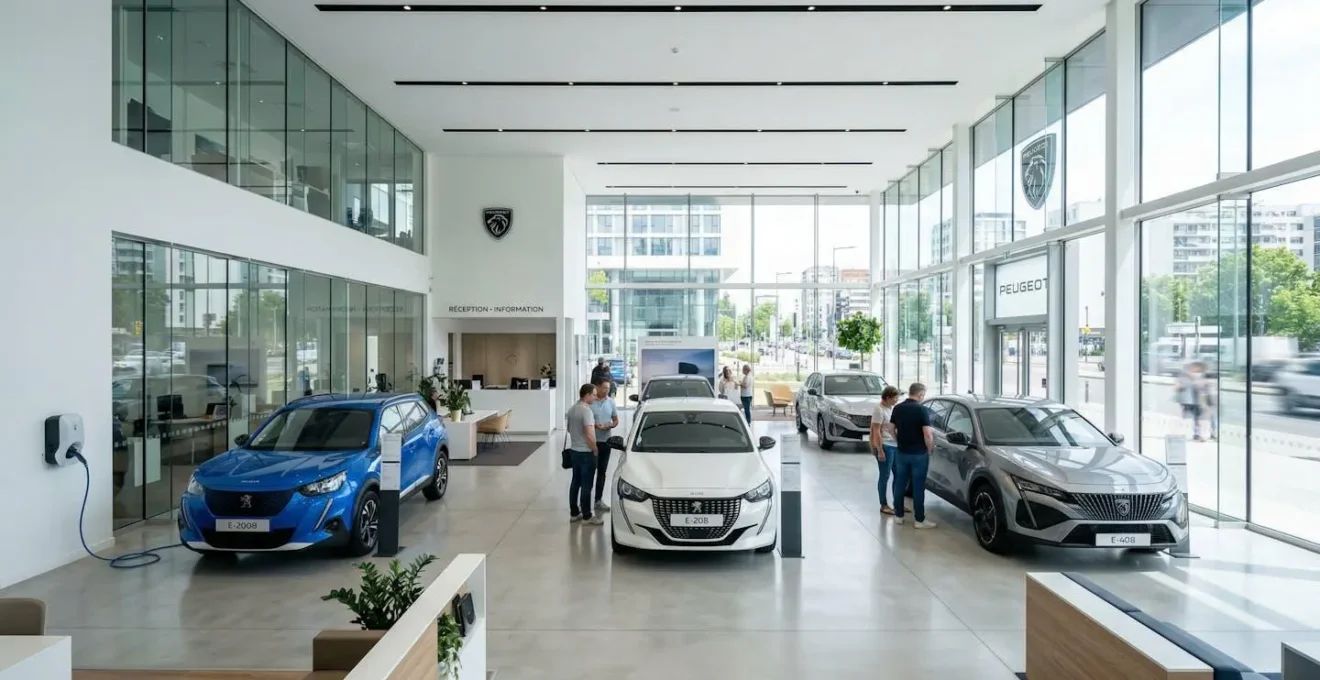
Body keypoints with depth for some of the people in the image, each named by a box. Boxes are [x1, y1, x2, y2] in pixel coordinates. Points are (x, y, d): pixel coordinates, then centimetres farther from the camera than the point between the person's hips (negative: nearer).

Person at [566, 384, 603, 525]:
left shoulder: (571, 409, 8)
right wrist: (595, 450, -12)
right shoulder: (586, 410, -21)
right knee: (586, 485, -1)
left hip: (574, 450, 9)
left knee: (575, 482, 15)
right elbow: (589, 435, -24)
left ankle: (574, 513, 22)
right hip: (586, 452, -9)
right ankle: (587, 516, 6)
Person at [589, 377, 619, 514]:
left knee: (602, 472, 12)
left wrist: (611, 425, -9)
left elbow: (616, 420, 12)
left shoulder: (611, 402, 5)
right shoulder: (590, 402, -12)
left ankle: (598, 500, 22)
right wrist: (594, 425, -23)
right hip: (592, 442, -5)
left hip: (606, 441, 5)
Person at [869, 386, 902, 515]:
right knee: (884, 476, 1)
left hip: (896, 446, 8)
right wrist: (880, 450, -20)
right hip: (885, 447, -8)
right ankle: (884, 505, 10)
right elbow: (876, 432, -17)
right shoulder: (879, 410, -15)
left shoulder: (892, 408, 10)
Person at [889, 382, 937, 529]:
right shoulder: (922, 409, -14)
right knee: (918, 486, 1)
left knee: (899, 484, 12)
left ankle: (898, 515, 19)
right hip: (919, 454, -5)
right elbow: (927, 434, -18)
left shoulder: (897, 408, 3)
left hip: (901, 452, 5)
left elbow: (892, 429, 9)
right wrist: (930, 449, -2)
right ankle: (920, 520, 8)